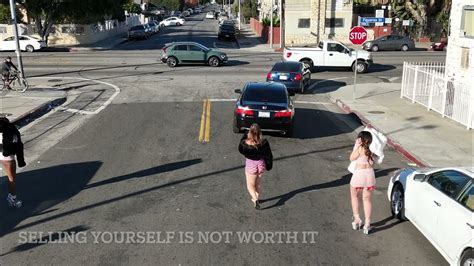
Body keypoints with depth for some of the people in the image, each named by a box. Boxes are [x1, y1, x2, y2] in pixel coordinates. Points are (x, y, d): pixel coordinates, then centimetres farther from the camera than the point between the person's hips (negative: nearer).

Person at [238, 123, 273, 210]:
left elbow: (240, 150, -1)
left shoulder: (245, 143, -23)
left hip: (250, 164, -3)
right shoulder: (264, 143, -18)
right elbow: (269, 155, -7)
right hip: (261, 164, 3)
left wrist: (244, 137, -1)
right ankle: (256, 199, 40)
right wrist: (269, 165, 10)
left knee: (250, 185, 11)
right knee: (258, 183, 24)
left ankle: (255, 199, -12)